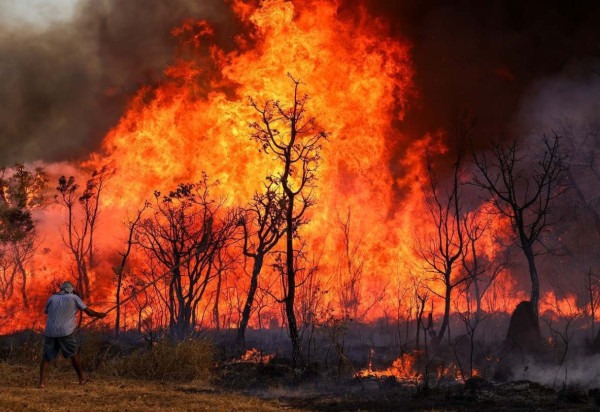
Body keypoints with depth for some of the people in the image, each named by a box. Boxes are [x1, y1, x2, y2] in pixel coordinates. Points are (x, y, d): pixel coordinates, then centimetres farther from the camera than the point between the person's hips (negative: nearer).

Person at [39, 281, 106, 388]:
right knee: (73, 354, 15)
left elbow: (45, 311, 31)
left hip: (50, 332, 2)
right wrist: (99, 315, 27)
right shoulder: (74, 298, 6)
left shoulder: (52, 298, 13)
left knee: (46, 357, 6)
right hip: (65, 332, -2)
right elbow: (88, 311, 9)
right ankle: (82, 377, 27)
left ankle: (42, 381, -7)